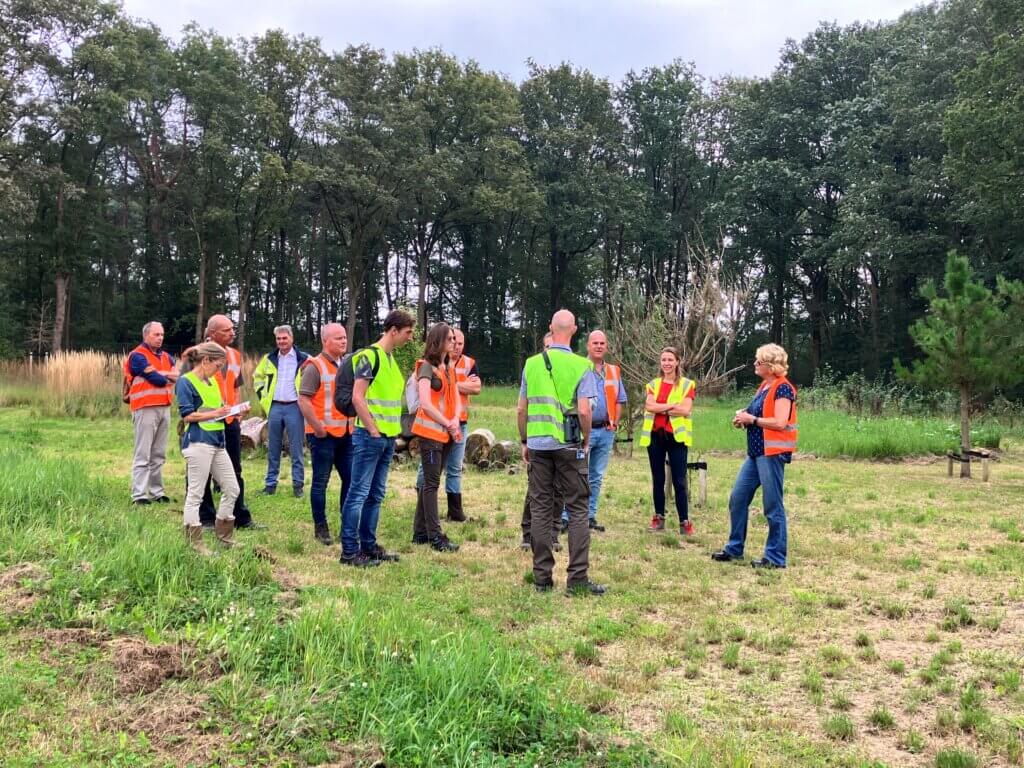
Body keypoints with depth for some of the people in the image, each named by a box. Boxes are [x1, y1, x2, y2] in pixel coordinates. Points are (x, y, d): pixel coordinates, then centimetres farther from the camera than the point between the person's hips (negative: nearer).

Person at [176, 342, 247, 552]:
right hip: (198, 442, -9)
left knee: (232, 489, 11)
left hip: (217, 442, 9)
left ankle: (224, 537, 23)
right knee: (195, 493, -2)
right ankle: (194, 542, 5)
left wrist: (237, 412, 6)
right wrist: (215, 413, -19)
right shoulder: (186, 382, -7)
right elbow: (187, 415, -13)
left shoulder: (213, 382, 18)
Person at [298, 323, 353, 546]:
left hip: (346, 433, 7)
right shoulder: (315, 366, -10)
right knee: (321, 482, 3)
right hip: (324, 435, -7)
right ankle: (320, 528, 12)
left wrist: (353, 422, 12)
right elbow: (303, 400, -15)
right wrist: (318, 427, -17)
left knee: (350, 478, 9)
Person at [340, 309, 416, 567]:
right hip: (370, 436, -9)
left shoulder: (391, 359, 15)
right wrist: (373, 430, -16)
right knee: (358, 494, -4)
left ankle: (368, 545, 21)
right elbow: (357, 397, -18)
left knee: (375, 495, 13)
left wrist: (394, 429, 14)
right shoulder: (369, 355, -12)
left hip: (388, 438, 9)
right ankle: (349, 551, 0)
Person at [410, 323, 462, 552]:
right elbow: (425, 403, -16)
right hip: (430, 432, -7)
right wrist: (447, 424, -11)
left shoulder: (449, 367, 14)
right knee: (432, 483, -5)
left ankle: (420, 532, 18)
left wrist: (455, 420, -6)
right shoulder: (427, 367, -9)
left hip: (447, 433, 7)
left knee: (430, 482, 11)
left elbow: (456, 398, 12)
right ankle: (435, 536, -3)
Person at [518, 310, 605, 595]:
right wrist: (586, 441, 4)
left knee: (540, 509, 9)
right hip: (568, 444, -3)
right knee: (578, 509, 4)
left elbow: (521, 409, 6)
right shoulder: (581, 365, -6)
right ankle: (577, 579, 3)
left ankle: (542, 577, 13)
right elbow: (584, 411, -12)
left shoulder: (532, 364, 4)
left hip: (538, 444, 3)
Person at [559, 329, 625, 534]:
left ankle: (590, 516, 19)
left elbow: (619, 400, 18)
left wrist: (614, 423, 7)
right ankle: (566, 517, -4)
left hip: (606, 431, 6)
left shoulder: (614, 372, 13)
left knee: (596, 477, 11)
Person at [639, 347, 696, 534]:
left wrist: (660, 409, -8)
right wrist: (672, 405, -12)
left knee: (679, 481, -4)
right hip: (655, 435, 3)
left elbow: (685, 410, -10)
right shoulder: (653, 384, 11)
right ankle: (659, 518, 19)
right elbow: (649, 406, -6)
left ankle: (684, 522, 0)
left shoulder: (686, 385, 3)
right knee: (657, 479, 10)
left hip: (676, 436, -3)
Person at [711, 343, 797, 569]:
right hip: (756, 452, 10)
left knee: (773, 506, -2)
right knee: (737, 498, 12)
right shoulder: (764, 386, 16)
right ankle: (735, 548, 24)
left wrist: (751, 419, -13)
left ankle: (775, 558, 8)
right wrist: (744, 416, 5)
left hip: (772, 453, -10)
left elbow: (780, 422, -21)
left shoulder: (782, 388, -13)